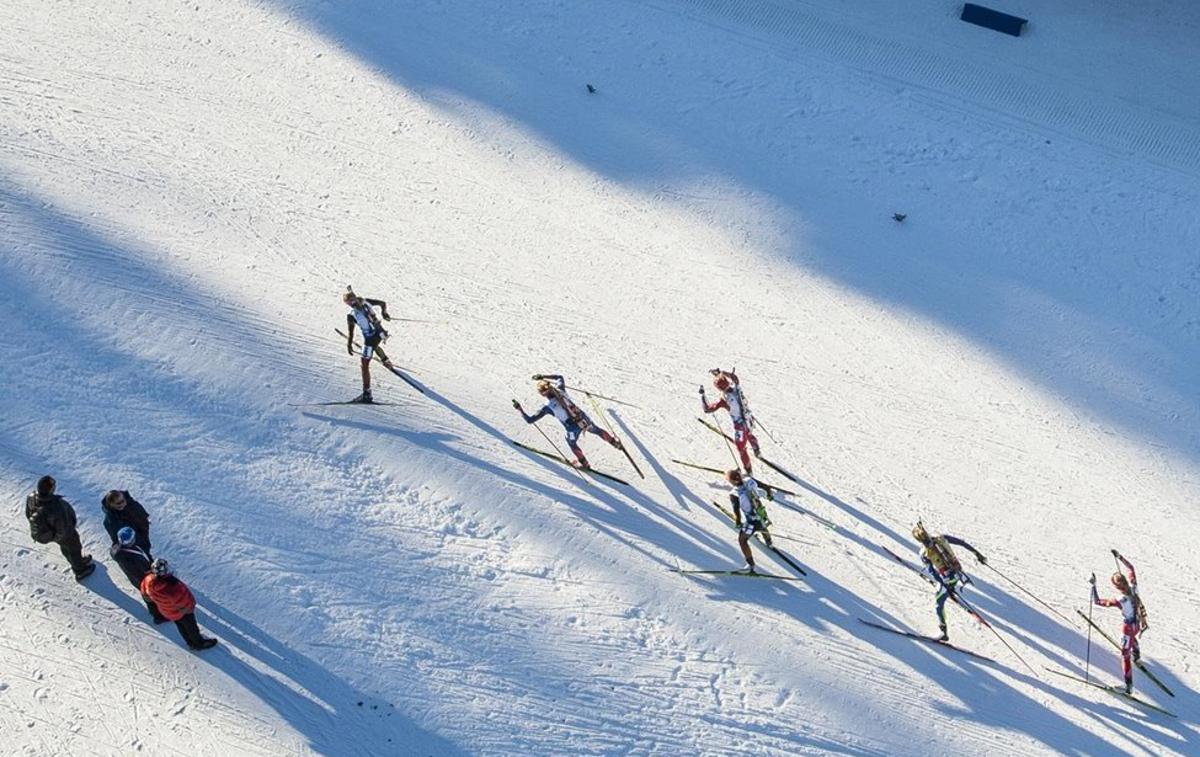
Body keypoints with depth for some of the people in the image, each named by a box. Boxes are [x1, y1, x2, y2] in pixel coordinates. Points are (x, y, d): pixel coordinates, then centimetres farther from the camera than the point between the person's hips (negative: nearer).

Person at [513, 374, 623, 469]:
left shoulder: (547, 407, -18)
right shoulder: (560, 390, -8)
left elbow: (530, 420, -13)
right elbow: (560, 378, 18)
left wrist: (519, 409, -5)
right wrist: (543, 377, 18)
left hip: (573, 428, -3)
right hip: (584, 419, 3)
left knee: (572, 443, 31)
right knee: (597, 430, 34)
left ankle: (585, 464, 48)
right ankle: (616, 443, 49)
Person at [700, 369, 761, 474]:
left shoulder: (723, 400, -29)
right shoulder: (736, 387, -15)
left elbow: (707, 409, -20)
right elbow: (733, 376, 9)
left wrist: (702, 394, -13)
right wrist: (719, 372, 12)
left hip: (740, 426, -6)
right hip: (749, 421, 6)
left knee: (741, 448, 19)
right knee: (749, 435, 39)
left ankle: (748, 470, 36)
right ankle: (757, 452, 65)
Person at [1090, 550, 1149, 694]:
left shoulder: (1120, 601, -35)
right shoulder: (1133, 588, -21)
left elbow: (1097, 601, -31)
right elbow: (1130, 568, -4)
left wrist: (1093, 585, -29)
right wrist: (1119, 557, 1)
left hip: (1129, 627, -7)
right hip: (1139, 622, 7)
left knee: (1125, 655, 6)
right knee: (1132, 637, 42)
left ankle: (1129, 685, 9)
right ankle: (1136, 654, 71)